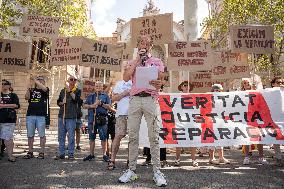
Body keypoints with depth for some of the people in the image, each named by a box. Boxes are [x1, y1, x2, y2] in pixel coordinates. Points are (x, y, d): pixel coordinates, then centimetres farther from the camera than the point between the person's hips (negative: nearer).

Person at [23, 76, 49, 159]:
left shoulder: (45, 90, 9)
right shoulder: (32, 90, 16)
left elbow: (44, 88, -15)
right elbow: (26, 98, 1)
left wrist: (35, 80, -15)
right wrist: (29, 89, -12)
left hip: (41, 115, -3)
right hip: (30, 115, 3)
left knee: (42, 135, -1)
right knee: (30, 135, 6)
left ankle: (42, 152, 5)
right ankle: (30, 152, 14)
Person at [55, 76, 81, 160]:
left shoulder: (77, 91, 5)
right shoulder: (63, 91, 17)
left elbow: (76, 99, -14)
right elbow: (58, 102, 21)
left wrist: (69, 91, -18)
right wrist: (61, 103, 0)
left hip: (71, 117, -4)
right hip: (61, 115, 4)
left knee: (71, 136, -4)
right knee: (61, 136, 7)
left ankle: (71, 154, 4)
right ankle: (61, 154, 14)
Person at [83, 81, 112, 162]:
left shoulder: (105, 96, 11)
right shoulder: (90, 96, 18)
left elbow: (109, 107, 1)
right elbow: (84, 106, 9)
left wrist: (101, 104, -12)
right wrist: (91, 106, -8)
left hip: (102, 119, -3)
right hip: (92, 118, 3)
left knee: (103, 138, -3)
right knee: (91, 138, 8)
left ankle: (104, 155, 4)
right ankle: (91, 154, 17)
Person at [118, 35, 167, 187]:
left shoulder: (157, 62, 16)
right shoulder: (132, 62, 20)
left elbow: (160, 81, 5)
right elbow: (126, 78, 1)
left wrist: (157, 83, -20)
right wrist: (137, 60, -1)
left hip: (150, 99, -2)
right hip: (134, 99, 2)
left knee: (153, 136, -5)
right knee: (133, 136, 1)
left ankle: (157, 171, -3)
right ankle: (131, 170, 7)